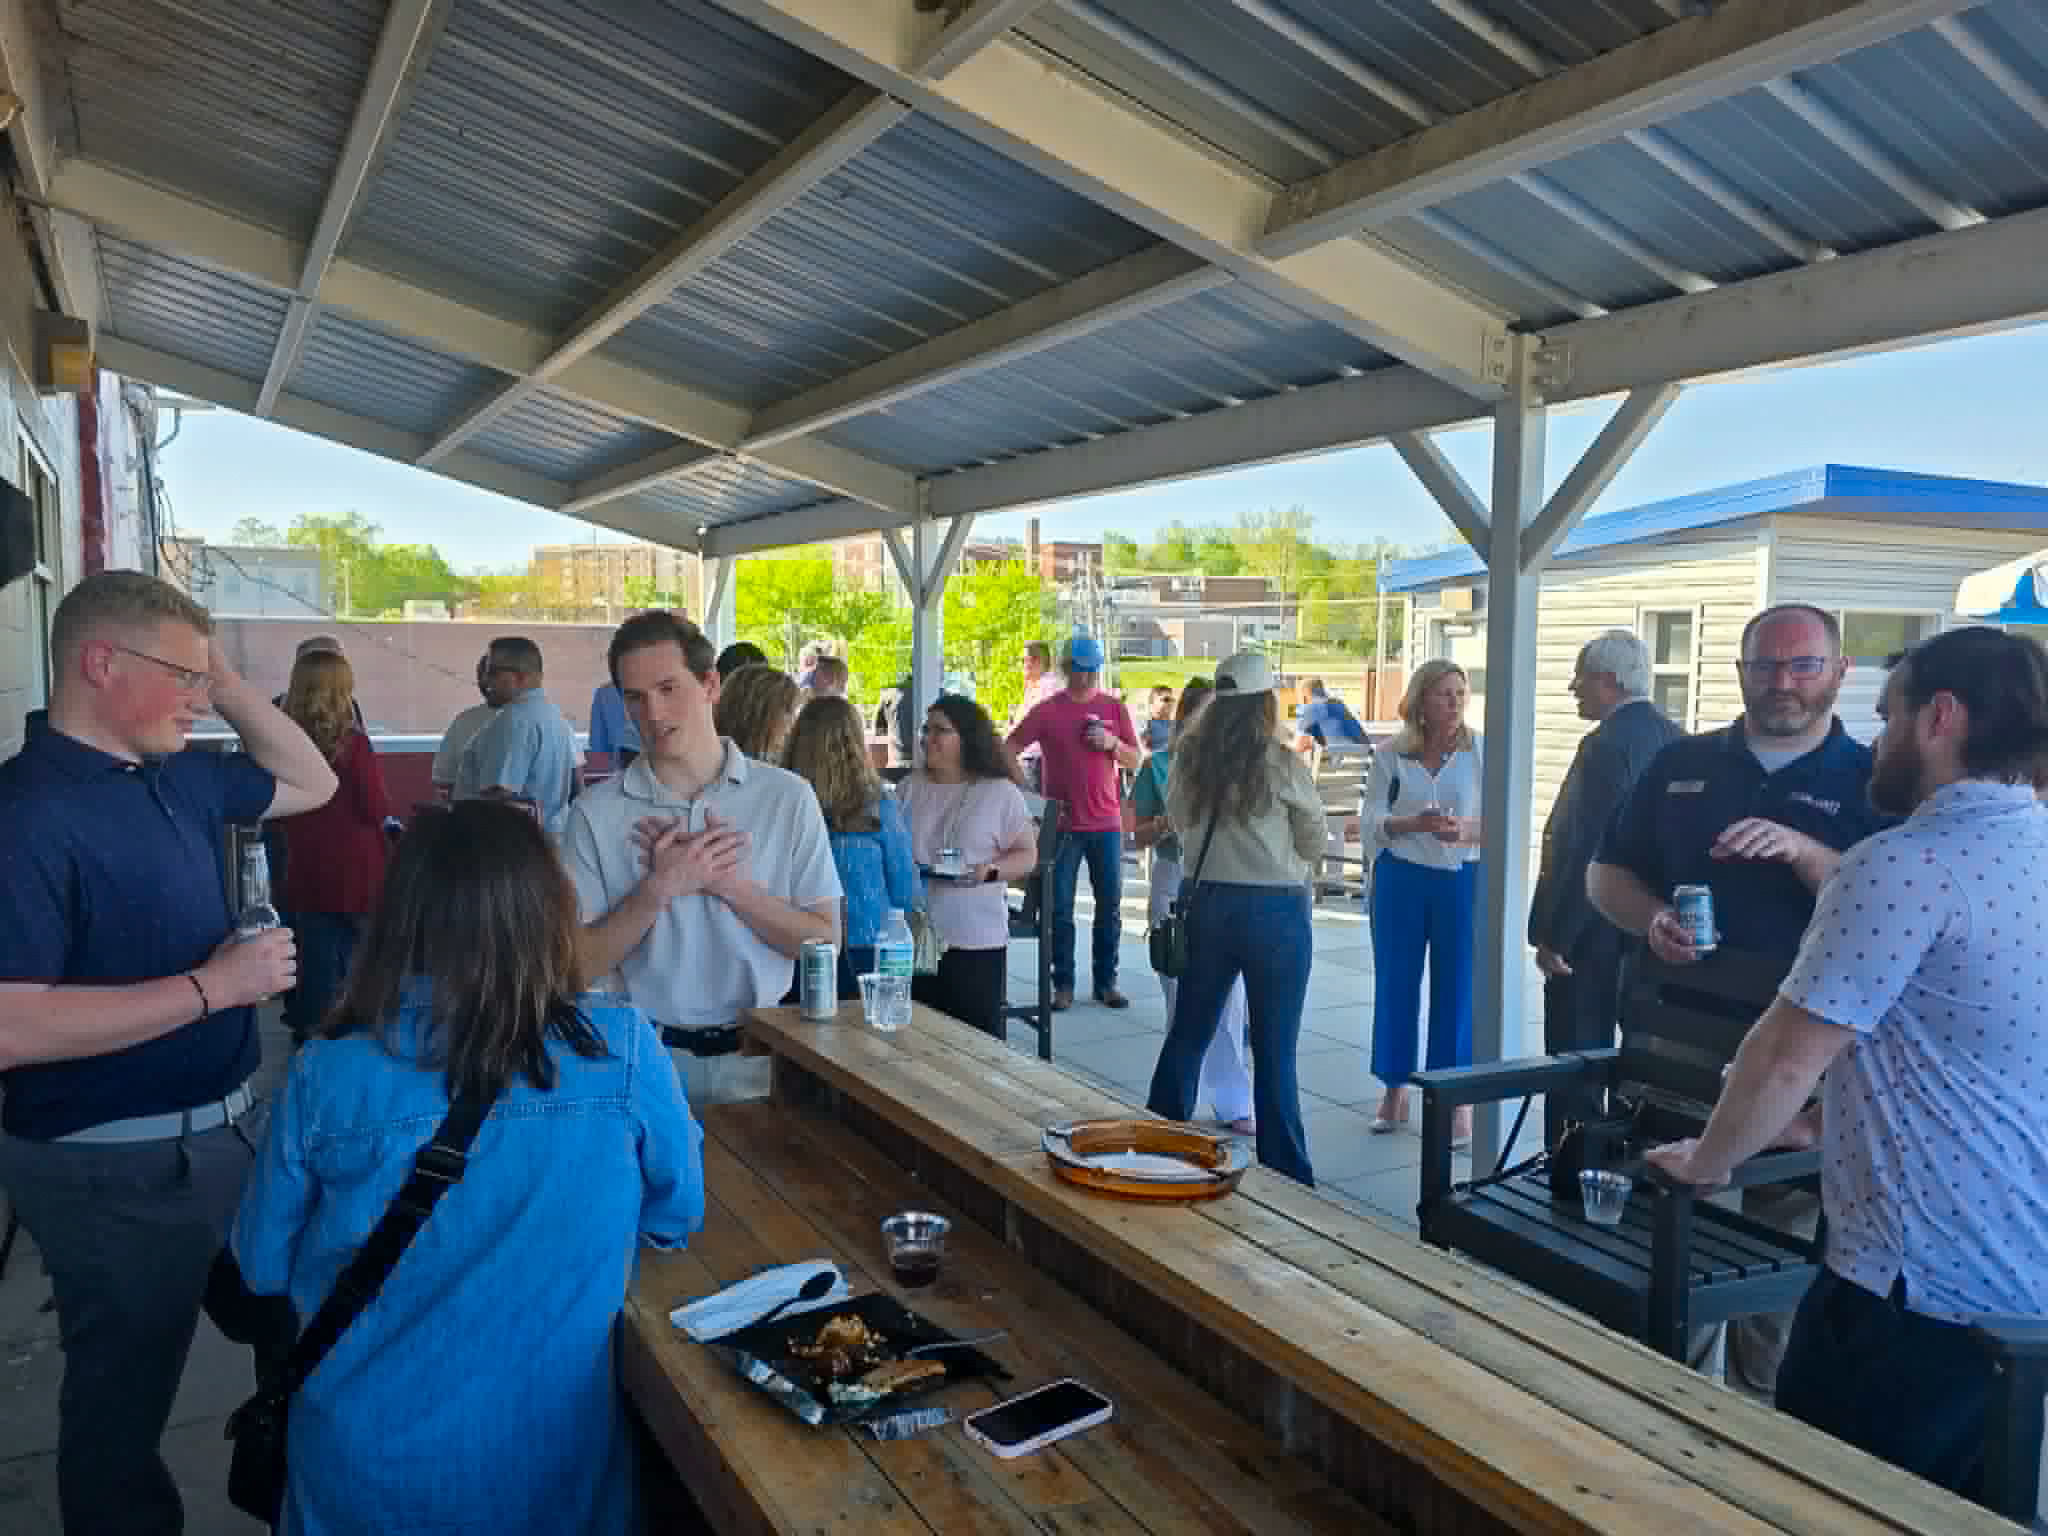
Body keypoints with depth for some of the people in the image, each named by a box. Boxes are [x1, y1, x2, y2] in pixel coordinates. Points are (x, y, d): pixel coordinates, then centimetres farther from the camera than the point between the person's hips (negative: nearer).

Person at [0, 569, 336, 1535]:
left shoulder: (174, 778, 3)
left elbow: (310, 783, 19)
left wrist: (231, 686, 4)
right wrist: (213, 986, -27)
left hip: (226, 1129, 9)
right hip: (118, 1169, -9)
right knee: (124, 1403, 13)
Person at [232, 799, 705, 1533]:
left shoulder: (325, 1077, -18)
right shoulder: (623, 1051, -18)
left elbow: (263, 1267, -2)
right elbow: (678, 1218, -2)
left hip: (367, 1473, 2)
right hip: (555, 1470, -1)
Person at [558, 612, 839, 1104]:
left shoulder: (788, 797, -5)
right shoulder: (594, 812, -5)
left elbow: (824, 943, -5)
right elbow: (579, 964, -6)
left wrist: (727, 882, -16)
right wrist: (659, 889, -19)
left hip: (757, 1054, 1)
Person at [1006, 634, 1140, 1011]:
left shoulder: (1114, 708, 6)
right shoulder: (1047, 711, -2)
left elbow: (1134, 762, 8)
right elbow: (1007, 750, -2)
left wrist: (1113, 743, -11)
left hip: (1106, 824, 2)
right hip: (1062, 823, -2)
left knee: (1110, 906, 5)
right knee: (1060, 908, 1)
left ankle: (1106, 982, 15)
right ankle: (1063, 984, 9)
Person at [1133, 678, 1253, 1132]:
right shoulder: (1159, 766, 0)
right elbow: (1140, 836, 4)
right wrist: (1168, 823, -15)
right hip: (1175, 886, -1)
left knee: (1227, 998, 3)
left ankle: (1232, 1103, 14)